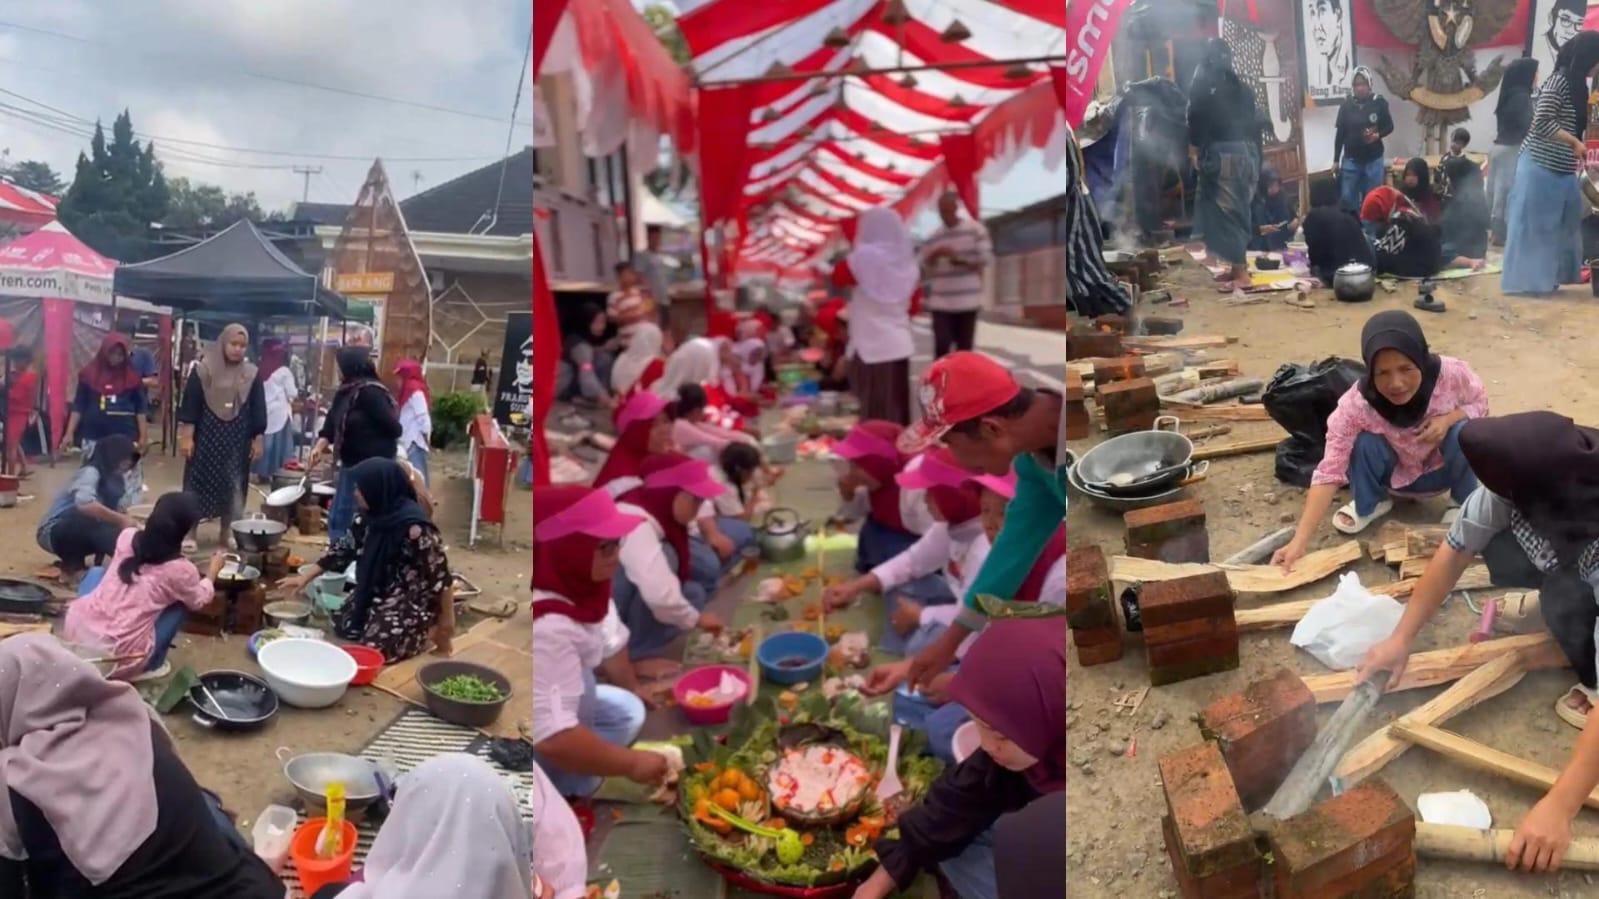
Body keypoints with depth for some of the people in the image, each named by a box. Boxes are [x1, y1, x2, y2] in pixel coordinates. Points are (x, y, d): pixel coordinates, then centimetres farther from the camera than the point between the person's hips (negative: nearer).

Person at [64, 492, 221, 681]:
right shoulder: (181, 570, -8)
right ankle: (151, 666, 17)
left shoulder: (127, 536, 3)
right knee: (179, 603, 14)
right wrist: (213, 571, 30)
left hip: (75, 631, 4)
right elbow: (199, 600, 14)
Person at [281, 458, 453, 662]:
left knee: (375, 649, -19)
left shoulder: (415, 528, -30)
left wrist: (446, 622, -16)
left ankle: (428, 631, 7)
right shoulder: (370, 518, -4)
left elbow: (441, 576, -24)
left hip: (412, 603, -9)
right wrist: (305, 578, 10)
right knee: (343, 626, 13)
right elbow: (343, 549, 10)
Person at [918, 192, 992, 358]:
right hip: (941, 302, 1)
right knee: (941, 346, -10)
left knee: (964, 348, 4)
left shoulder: (975, 229, -1)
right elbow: (922, 269, 10)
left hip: (968, 301, -1)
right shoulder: (933, 237, 8)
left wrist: (960, 259, -17)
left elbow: (987, 258, -5)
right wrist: (933, 256, -11)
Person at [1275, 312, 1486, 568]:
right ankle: (1368, 506, 1)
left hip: (1440, 471, 1)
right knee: (1366, 442, -30)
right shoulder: (1355, 405, -35)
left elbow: (1480, 404, -7)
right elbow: (1329, 473, -36)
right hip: (1392, 476, -1)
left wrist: (1449, 418, -32)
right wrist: (1300, 541, -46)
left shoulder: (1452, 373, -31)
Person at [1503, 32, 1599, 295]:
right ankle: (1527, 281, 3)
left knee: (1556, 225, 12)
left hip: (1559, 169, 9)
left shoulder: (1574, 84, 14)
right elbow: (1541, 123, -22)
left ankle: (1544, 278, 19)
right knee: (1532, 224, -3)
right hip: (1541, 167, -9)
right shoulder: (1558, 81, -14)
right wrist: (1575, 142, -20)